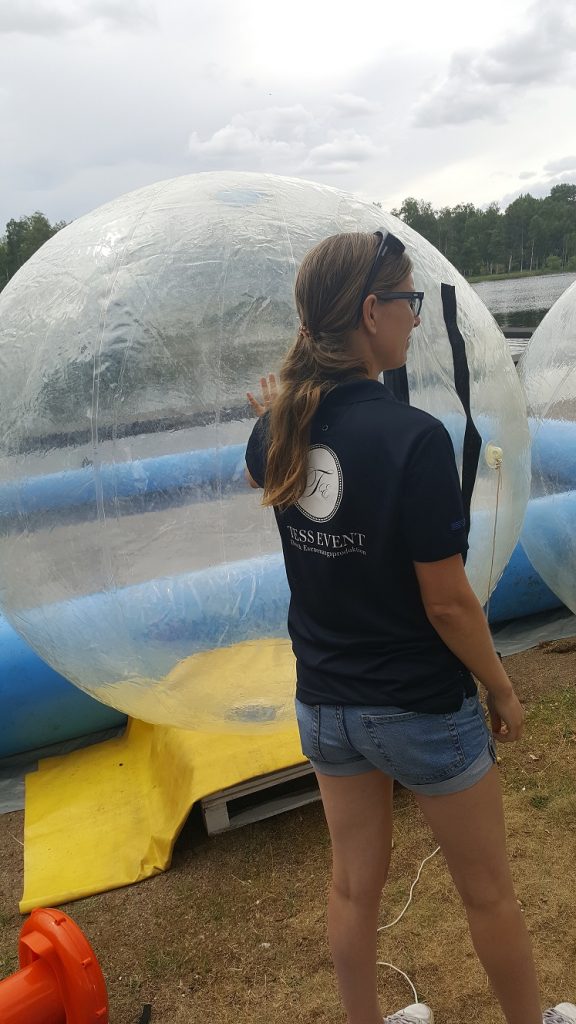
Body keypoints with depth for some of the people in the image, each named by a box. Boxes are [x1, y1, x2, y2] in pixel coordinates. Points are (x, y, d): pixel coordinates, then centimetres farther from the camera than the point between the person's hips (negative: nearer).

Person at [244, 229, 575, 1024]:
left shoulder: (282, 428, -7)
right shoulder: (414, 437, -26)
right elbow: (447, 603, -21)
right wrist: (503, 690, -5)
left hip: (325, 703, 6)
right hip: (423, 710, -5)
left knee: (355, 884, 24)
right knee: (489, 893, 21)